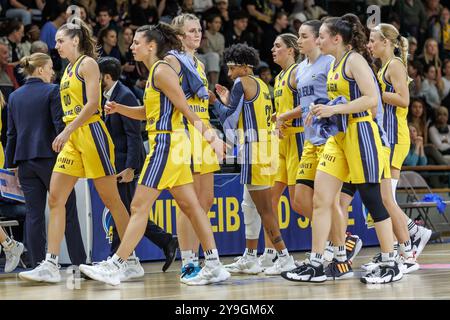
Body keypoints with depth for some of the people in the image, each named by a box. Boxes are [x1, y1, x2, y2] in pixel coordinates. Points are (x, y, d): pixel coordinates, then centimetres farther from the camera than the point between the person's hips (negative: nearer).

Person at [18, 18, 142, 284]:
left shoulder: (87, 63, -6)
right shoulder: (69, 69, 19)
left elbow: (92, 103, -17)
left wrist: (67, 131, -22)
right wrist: (67, 135, 16)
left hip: (90, 133, -9)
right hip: (72, 139, 9)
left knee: (110, 199, -3)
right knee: (56, 198, -1)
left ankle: (133, 261, 4)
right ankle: (51, 265, -4)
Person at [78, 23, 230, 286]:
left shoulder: (162, 70, -12)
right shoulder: (155, 72, 16)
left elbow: (186, 109, -17)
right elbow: (147, 112, 24)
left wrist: (208, 134, -24)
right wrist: (118, 108, 10)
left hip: (166, 144, -10)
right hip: (171, 144, 10)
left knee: (139, 207, -8)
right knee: (191, 206, 9)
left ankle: (114, 268, -6)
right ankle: (215, 267, 10)